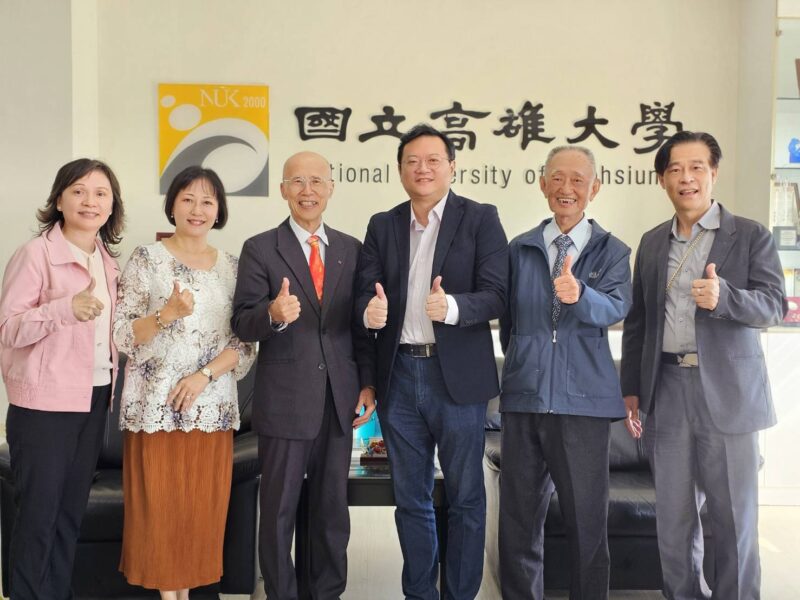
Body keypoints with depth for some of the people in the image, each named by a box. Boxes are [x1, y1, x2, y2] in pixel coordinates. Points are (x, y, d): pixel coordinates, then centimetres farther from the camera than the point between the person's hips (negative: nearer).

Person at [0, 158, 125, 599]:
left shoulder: (107, 260, 10)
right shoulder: (36, 253, -11)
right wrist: (67, 308, -27)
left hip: (94, 399, 7)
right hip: (44, 403, -6)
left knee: (71, 512, 15)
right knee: (38, 514, 3)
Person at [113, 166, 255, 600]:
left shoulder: (232, 267, 7)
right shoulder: (147, 259, -1)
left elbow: (245, 345, 5)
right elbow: (123, 336, -5)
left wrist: (204, 375, -11)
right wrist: (167, 314, -23)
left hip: (212, 408, 3)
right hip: (155, 407, -2)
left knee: (202, 508, 7)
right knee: (158, 506, 2)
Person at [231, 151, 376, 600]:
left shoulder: (352, 249, 8)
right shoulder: (260, 249, -3)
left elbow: (361, 324, 10)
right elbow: (242, 324, -9)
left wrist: (368, 383, 3)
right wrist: (273, 314, -30)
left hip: (340, 400, 3)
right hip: (285, 401, -3)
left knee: (333, 508, 14)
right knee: (279, 510, 8)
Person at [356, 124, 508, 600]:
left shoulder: (480, 219, -2)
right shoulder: (382, 226, 10)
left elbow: (495, 295, -10)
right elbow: (366, 293, 4)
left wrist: (452, 306, -30)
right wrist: (371, 310, -19)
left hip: (457, 375, -3)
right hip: (399, 375, 4)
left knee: (465, 497, 7)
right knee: (411, 498, 14)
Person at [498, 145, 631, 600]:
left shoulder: (612, 252, 3)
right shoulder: (520, 249, 9)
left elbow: (614, 309, -16)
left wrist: (579, 295, -35)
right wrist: (522, 364, 12)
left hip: (584, 400, -2)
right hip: (524, 396, 3)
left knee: (587, 519, 5)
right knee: (520, 516, 11)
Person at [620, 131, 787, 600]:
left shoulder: (751, 236, 1)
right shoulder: (652, 243, 12)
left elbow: (774, 306, -9)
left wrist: (723, 295, -29)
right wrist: (631, 389, 9)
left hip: (726, 392, -3)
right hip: (666, 390, 4)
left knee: (734, 517, 3)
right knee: (674, 516, 11)